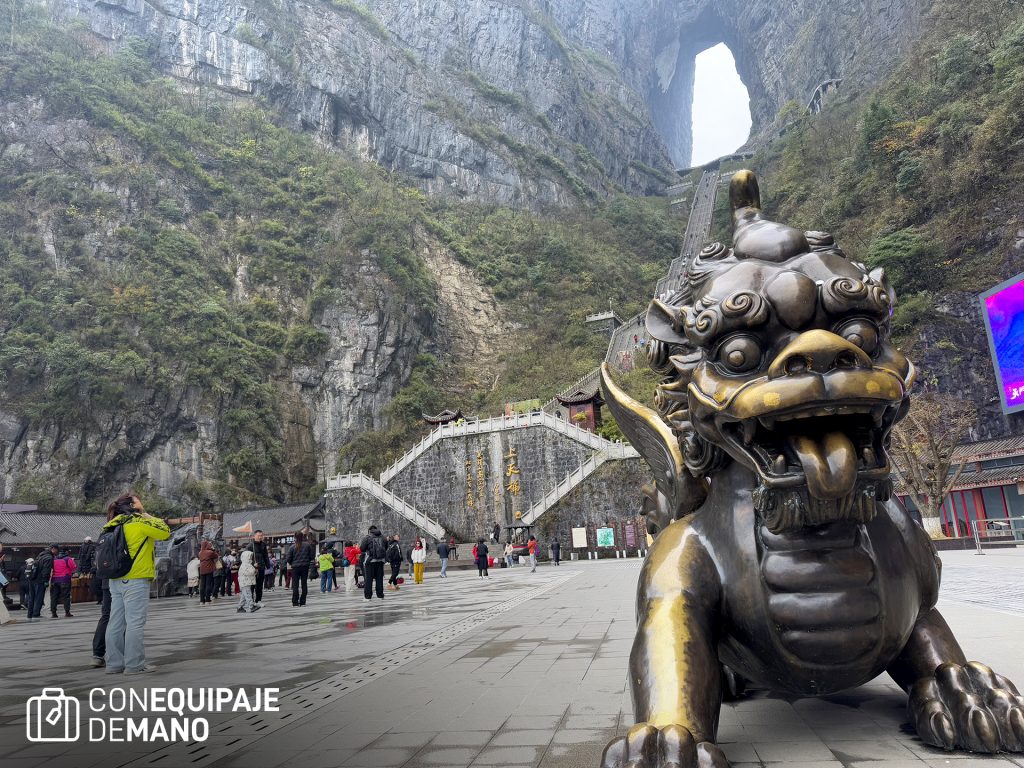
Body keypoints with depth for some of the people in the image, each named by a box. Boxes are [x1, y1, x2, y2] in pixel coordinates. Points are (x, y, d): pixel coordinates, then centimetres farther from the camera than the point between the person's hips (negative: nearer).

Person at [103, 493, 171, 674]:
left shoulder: (115, 525, 13)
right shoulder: (140, 522, -10)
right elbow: (165, 532, -7)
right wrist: (151, 517, 4)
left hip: (116, 580, 8)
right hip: (135, 580, -8)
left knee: (116, 623, 10)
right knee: (135, 623, -3)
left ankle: (114, 663, 16)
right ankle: (134, 664, -1)